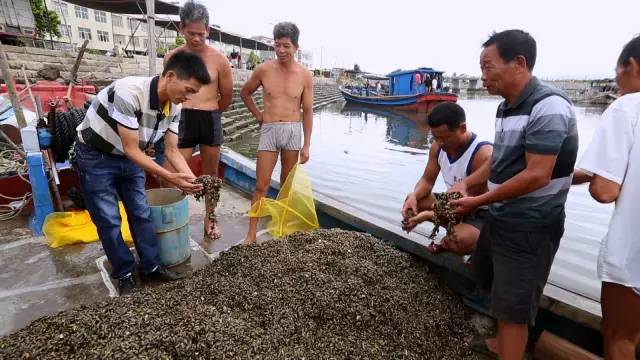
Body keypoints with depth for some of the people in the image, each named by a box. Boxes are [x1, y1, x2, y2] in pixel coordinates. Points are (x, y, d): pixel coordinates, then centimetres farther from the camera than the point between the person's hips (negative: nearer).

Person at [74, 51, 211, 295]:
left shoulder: (174, 106, -12)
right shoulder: (129, 92, -35)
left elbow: (171, 151, -7)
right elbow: (131, 149, -31)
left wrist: (191, 178, -24)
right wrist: (169, 178, -37)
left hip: (129, 157, 6)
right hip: (95, 158, -6)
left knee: (141, 213, 8)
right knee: (109, 220, 0)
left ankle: (151, 267, 21)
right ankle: (124, 274, 18)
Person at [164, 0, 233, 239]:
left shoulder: (219, 60, -1)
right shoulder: (172, 58, 3)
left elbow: (227, 96, 9)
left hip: (211, 121, 0)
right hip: (181, 121, 1)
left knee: (211, 174, 11)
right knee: (170, 176, -5)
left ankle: (209, 220, 28)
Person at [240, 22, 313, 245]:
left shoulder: (304, 75, -2)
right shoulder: (263, 70, -2)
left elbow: (307, 111, 0)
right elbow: (245, 93, 15)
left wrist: (306, 145, -3)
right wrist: (257, 115, 8)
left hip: (293, 131, 1)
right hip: (269, 130, 0)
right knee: (261, 185, -1)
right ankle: (251, 234, 7)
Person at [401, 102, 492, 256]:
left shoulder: (484, 154, -29)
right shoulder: (438, 146, -9)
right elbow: (427, 180, 2)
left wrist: (429, 215, -36)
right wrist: (414, 196, -23)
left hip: (481, 215, -7)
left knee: (459, 241, -35)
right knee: (413, 201, -7)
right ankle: (451, 234, 7)